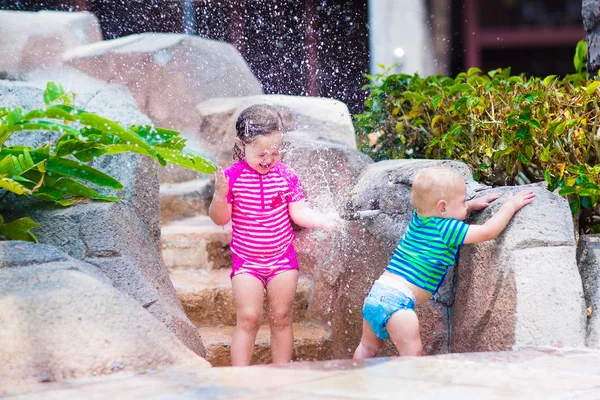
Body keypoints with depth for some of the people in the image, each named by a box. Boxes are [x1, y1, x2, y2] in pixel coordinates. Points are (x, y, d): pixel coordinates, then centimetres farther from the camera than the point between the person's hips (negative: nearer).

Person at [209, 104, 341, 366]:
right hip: (246, 260, -2)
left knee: (281, 318, 8)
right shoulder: (232, 177, -11)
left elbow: (298, 212, 0)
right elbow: (220, 219, -9)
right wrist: (220, 194, -27)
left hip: (283, 258, 2)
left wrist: (323, 220, -17)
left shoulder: (286, 175, -5)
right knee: (248, 319, -7)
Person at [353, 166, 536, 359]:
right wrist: (510, 206, 0)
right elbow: (488, 232, -12)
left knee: (368, 347, 20)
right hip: (398, 300, -9)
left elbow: (448, 215, 36)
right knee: (412, 354, -6)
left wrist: (472, 205, 29)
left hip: (377, 291, 9)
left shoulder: (418, 219, 13)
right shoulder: (447, 230, -10)